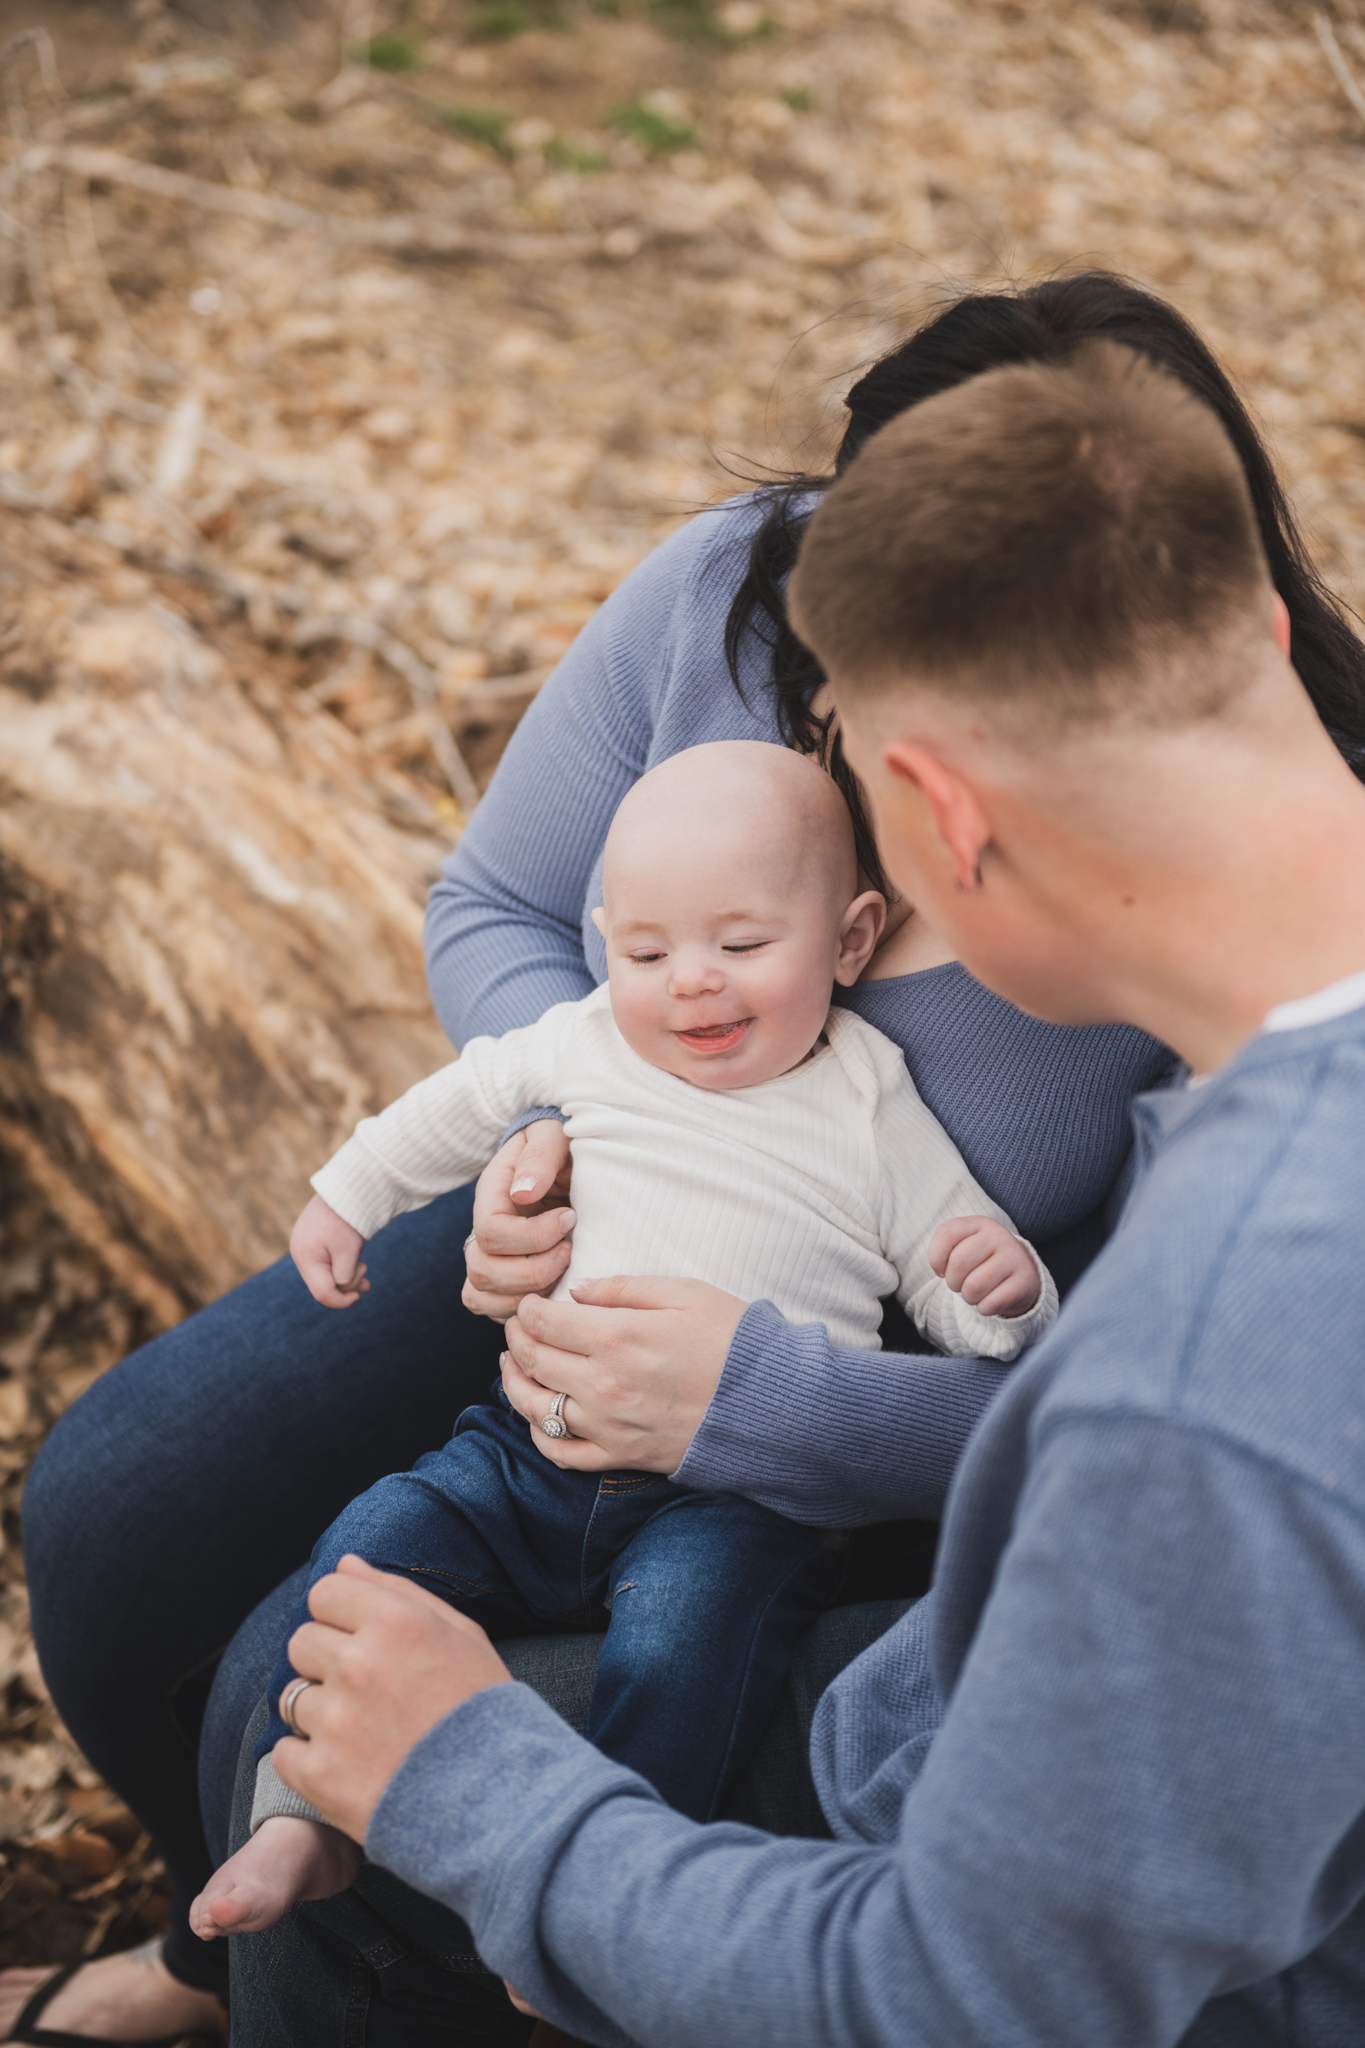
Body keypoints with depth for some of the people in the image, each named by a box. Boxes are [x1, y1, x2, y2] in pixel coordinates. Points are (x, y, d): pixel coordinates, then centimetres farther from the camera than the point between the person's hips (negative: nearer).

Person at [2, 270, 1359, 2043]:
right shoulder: (735, 585, -18)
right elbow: (495, 907, -2)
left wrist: (756, 1403, -37)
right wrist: (556, 1131, -22)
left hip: (866, 1420, -5)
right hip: (591, 1235, 5)